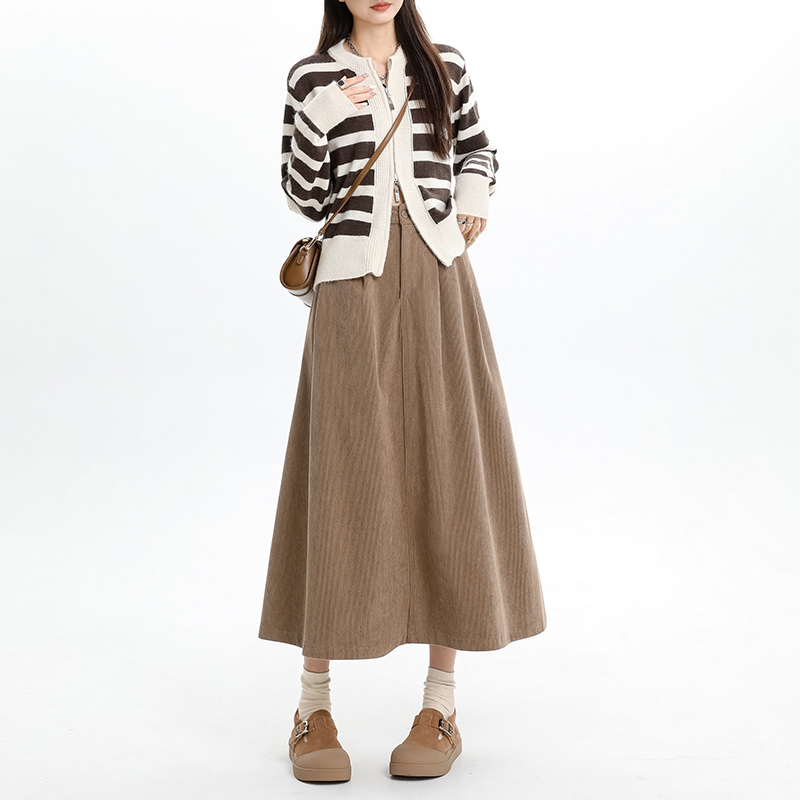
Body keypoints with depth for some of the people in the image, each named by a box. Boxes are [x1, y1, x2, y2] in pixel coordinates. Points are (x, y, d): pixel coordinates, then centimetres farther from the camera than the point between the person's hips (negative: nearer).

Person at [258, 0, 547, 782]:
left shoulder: (443, 68, 12)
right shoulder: (312, 79, 6)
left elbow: (478, 148, 25)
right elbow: (304, 198, 1)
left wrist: (473, 199, 6)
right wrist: (318, 122, -13)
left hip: (437, 283, 2)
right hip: (354, 285, -2)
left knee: (448, 473, 1)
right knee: (343, 479, -5)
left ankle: (441, 702, 10)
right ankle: (313, 704, 7)